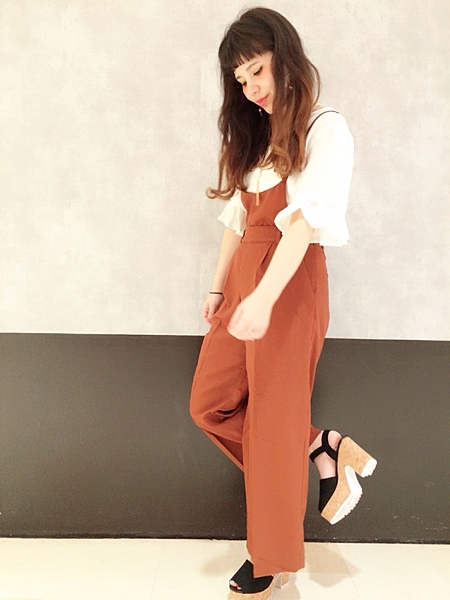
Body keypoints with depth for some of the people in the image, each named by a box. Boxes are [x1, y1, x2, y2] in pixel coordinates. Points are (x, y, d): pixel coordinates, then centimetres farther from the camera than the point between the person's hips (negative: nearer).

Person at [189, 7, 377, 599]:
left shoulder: (325, 129, -6)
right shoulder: (257, 135, 19)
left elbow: (305, 217, -20)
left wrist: (265, 298, -30)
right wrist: (219, 287, 15)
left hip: (292, 282, -8)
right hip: (245, 276, 8)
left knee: (273, 417, 1)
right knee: (211, 403, 4)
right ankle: (328, 450, 18)